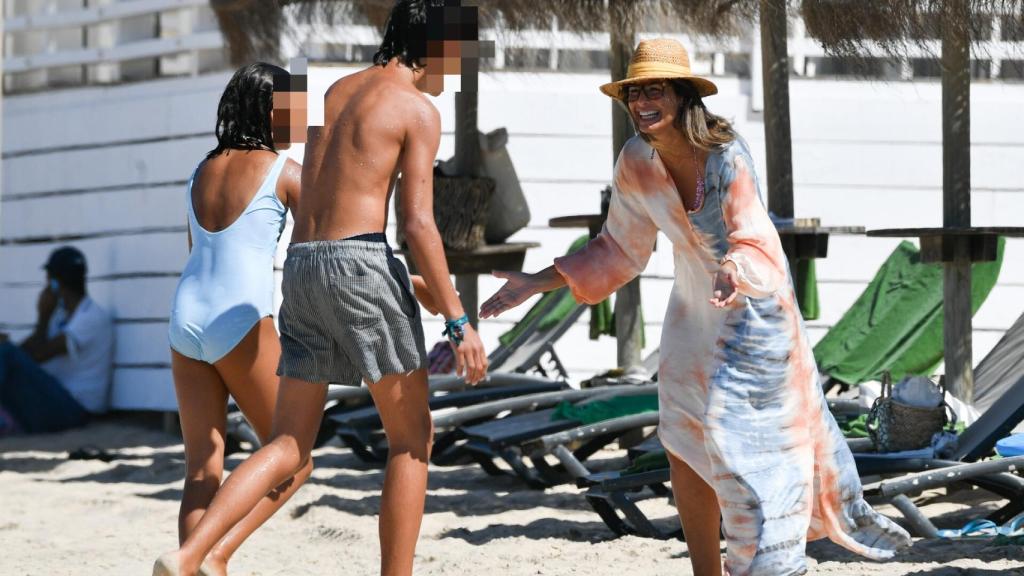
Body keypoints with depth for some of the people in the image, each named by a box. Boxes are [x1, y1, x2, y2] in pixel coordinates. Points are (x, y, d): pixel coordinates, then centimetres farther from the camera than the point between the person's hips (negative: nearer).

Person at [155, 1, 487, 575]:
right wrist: (459, 322, -9)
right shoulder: (419, 110, -2)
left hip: (301, 268, 7)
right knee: (412, 438, 6)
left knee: (290, 447, 7)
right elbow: (419, 224, -10)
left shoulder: (337, 91, 21)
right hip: (361, 262, -7)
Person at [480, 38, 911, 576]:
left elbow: (755, 242, -33)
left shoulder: (726, 156, -27)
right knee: (683, 447, 4)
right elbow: (618, 251, 2)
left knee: (743, 440, -8)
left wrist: (735, 275, -57)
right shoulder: (636, 163, -9)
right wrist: (537, 283, -3)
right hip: (693, 311, 6)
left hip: (752, 307, -6)